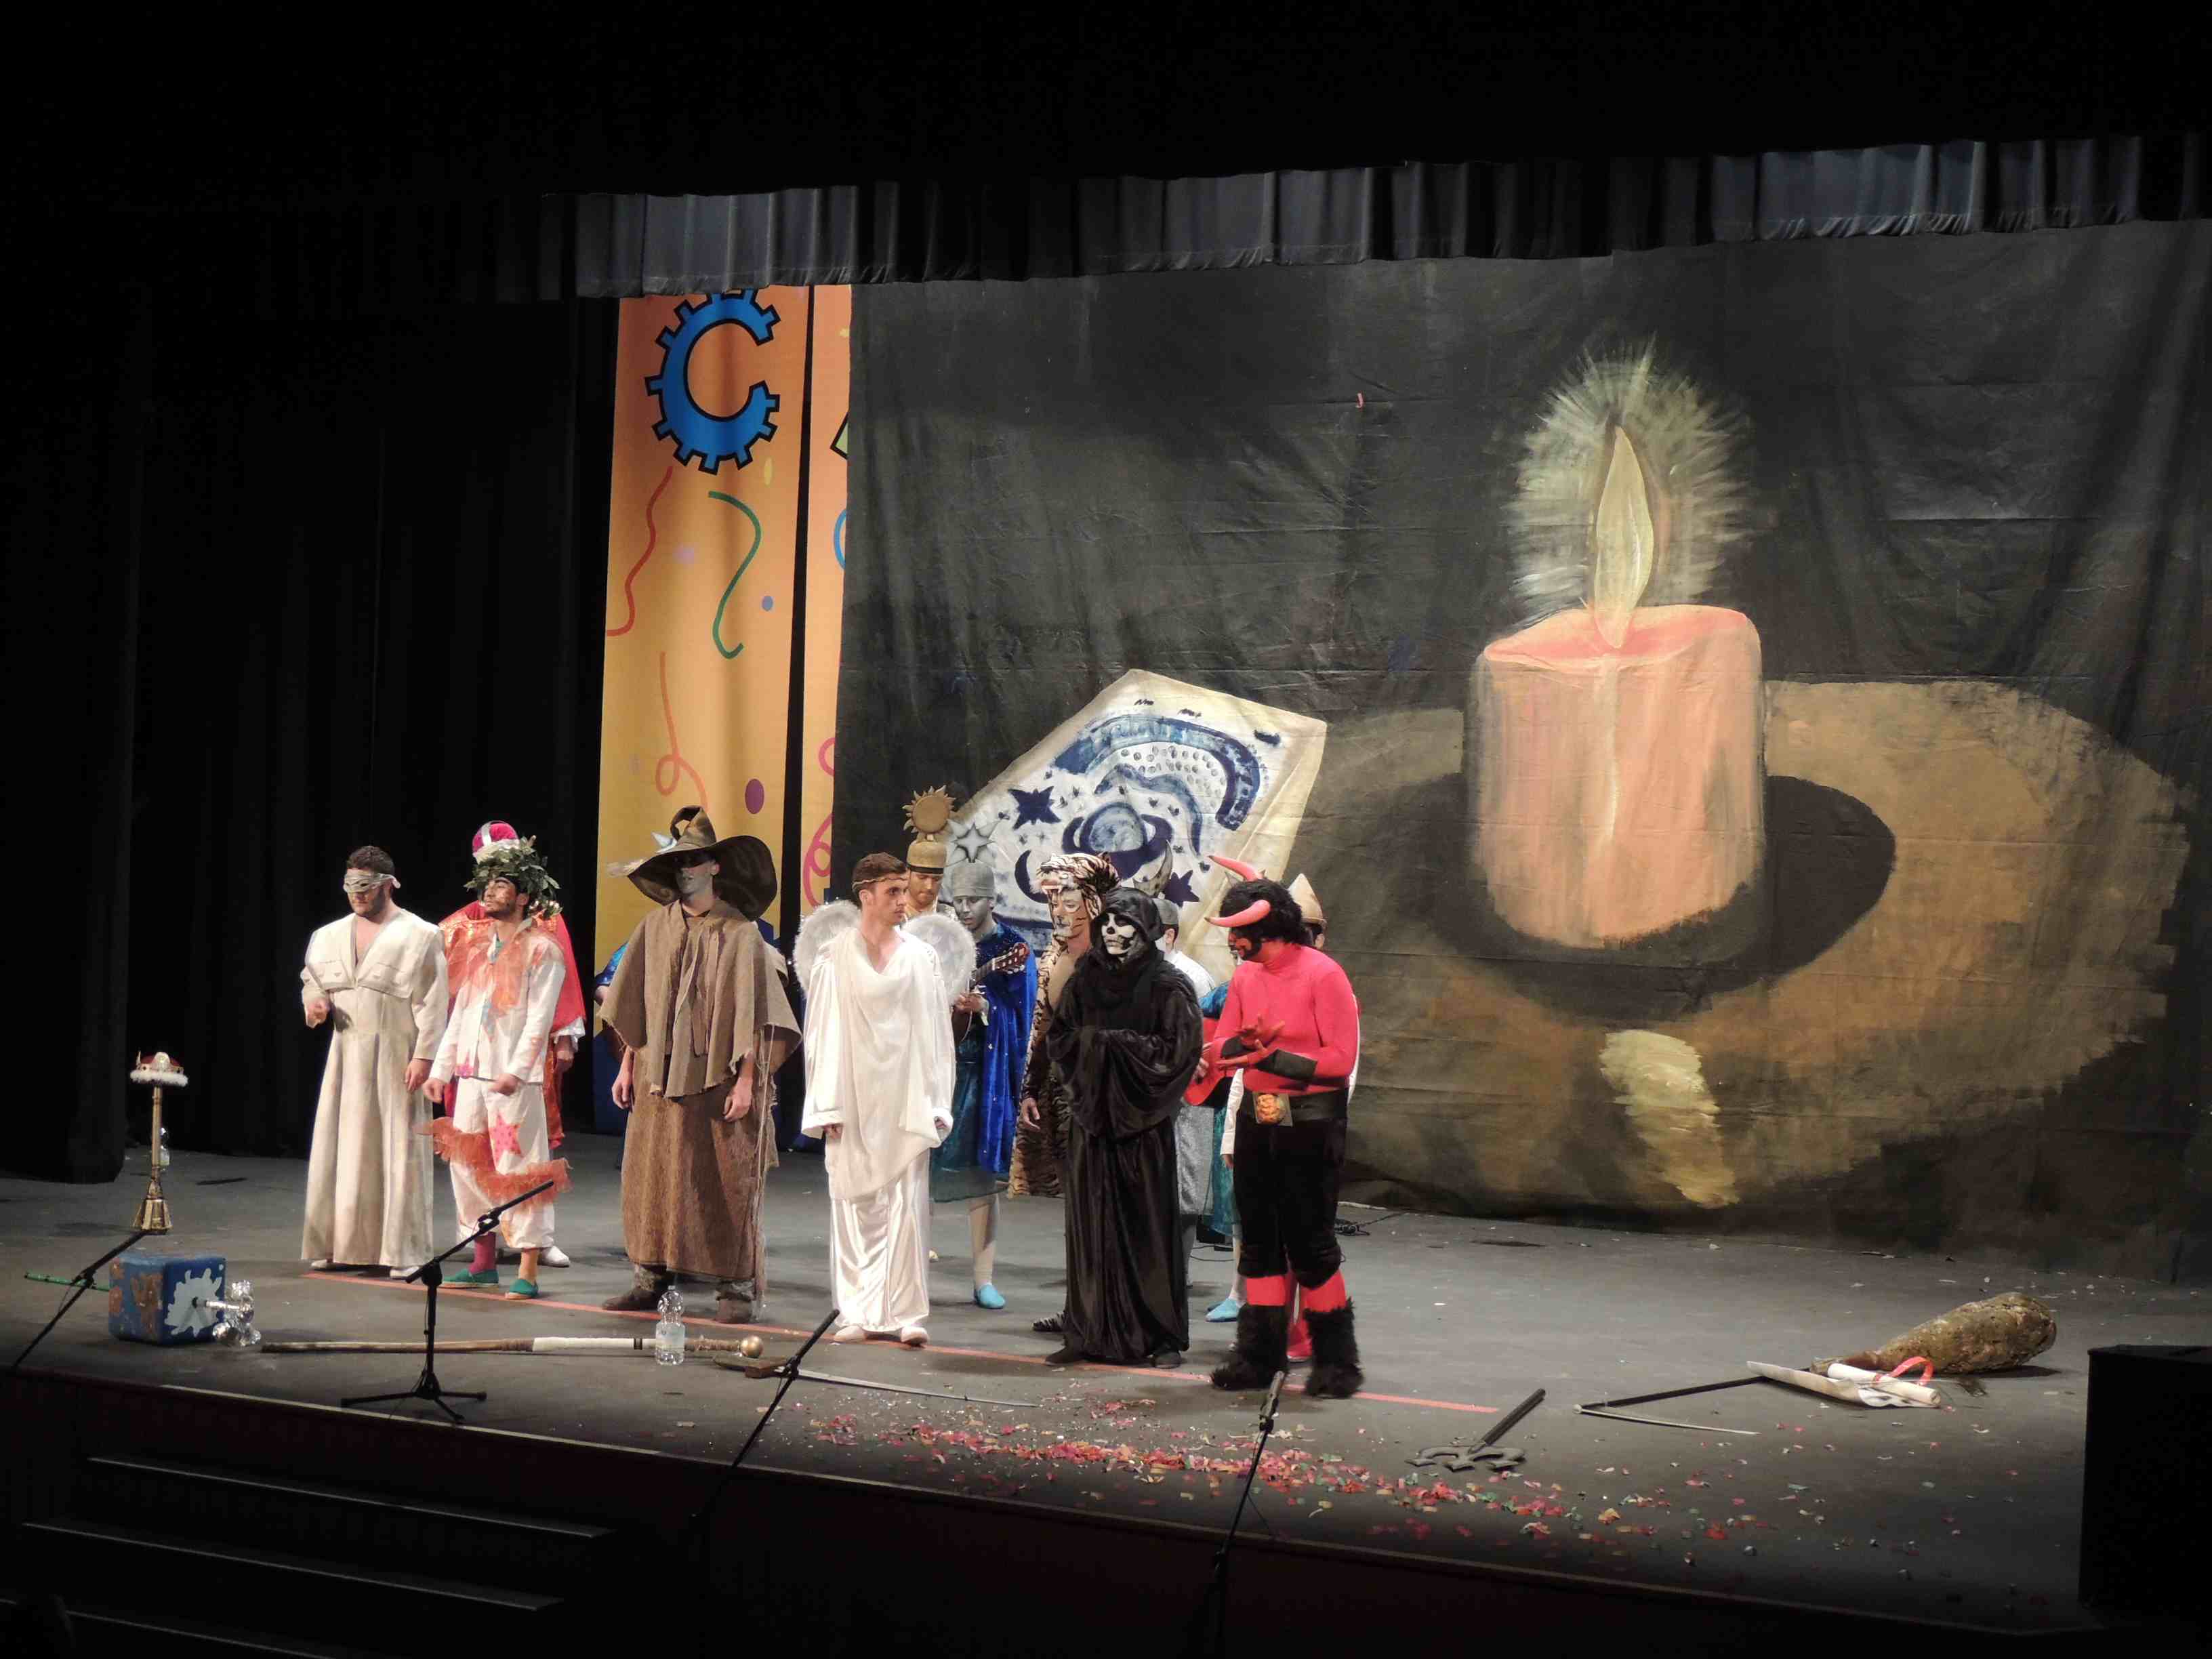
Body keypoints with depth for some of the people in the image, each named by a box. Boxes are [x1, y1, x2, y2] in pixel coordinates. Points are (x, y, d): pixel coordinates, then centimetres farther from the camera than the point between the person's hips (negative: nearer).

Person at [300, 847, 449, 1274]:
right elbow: (311, 977, 24)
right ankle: (341, 1245, 12)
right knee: (340, 1150, 5)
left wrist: (424, 1055, -15)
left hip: (396, 1058, -5)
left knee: (398, 1151, -3)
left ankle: (404, 1252, 2)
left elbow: (432, 1002, -7)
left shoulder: (419, 936, -4)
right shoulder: (330, 935, 12)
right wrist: (313, 1000, 0)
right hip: (346, 1058, 5)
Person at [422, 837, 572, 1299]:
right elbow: (459, 1012, 18)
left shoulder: (542, 949, -4)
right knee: (469, 1167, 9)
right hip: (470, 1072, 7)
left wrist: (516, 1070, -21)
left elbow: (539, 1018, -12)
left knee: (518, 1168, -9)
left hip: (515, 1079, -7)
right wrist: (442, 1067, 12)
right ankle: (484, 1261, 20)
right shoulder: (477, 945, 17)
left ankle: (528, 1271, -8)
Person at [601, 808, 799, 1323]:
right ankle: (651, 1278, 14)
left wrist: (746, 1080, -12)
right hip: (661, 1074, 4)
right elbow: (636, 1005, 14)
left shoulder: (740, 933, -5)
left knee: (727, 1184, -2)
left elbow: (752, 1012, -7)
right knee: (651, 1176, 5)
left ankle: (737, 1287, 5)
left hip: (719, 1077, -4)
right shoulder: (655, 927, 7)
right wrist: (628, 1065, 10)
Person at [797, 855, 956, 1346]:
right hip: (854, 1097, -1)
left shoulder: (920, 957, 6)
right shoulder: (835, 957, 2)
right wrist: (828, 1106, -5)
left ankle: (907, 1313, 0)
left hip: (906, 1098, 1)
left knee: (908, 1206, -4)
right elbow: (824, 1033, 1)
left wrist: (936, 1103, 2)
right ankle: (859, 1314, 8)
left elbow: (934, 1033, 7)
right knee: (855, 1205, 2)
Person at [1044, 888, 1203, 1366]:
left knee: (1150, 1224, -1)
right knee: (1091, 1225, 4)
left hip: (1143, 1119, -4)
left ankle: (1163, 1336, 5)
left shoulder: (1168, 985, -5)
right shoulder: (1085, 978, 9)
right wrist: (1094, 1040, -8)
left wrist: (1110, 1040, -12)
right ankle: (1093, 1331, 11)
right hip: (1092, 1113, 4)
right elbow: (1058, 1035, 12)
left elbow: (1177, 1050, -11)